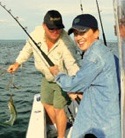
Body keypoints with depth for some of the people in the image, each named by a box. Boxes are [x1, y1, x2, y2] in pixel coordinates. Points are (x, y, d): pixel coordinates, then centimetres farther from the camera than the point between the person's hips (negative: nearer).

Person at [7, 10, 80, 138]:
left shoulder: (66, 43, -36)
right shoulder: (37, 33, -21)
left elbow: (72, 65, -43)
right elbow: (28, 48, 0)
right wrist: (17, 63, 3)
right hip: (46, 78, 7)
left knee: (58, 108, -6)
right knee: (46, 103, 21)